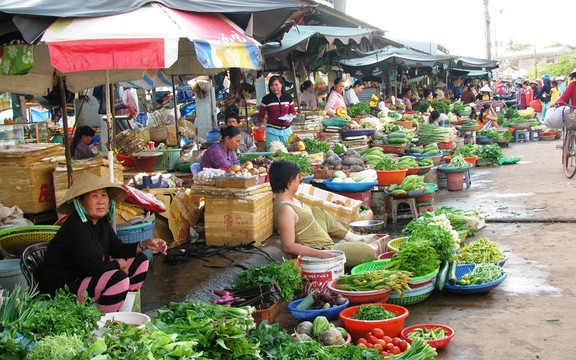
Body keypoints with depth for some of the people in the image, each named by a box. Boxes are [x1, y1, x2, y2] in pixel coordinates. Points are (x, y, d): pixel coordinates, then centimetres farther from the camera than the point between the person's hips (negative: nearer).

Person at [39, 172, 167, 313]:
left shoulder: (101, 222, 4)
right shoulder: (75, 228, -25)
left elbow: (117, 248, 11)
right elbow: (92, 267, -28)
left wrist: (144, 245, -4)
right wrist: (119, 264, -11)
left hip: (86, 278, 10)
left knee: (140, 261, 9)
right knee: (118, 278, -31)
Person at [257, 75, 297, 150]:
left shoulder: (288, 97, 6)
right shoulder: (266, 99, -1)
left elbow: (293, 111, 15)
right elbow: (261, 114, 4)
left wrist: (290, 116, -7)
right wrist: (261, 124, -15)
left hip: (286, 130, 3)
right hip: (272, 130, -2)